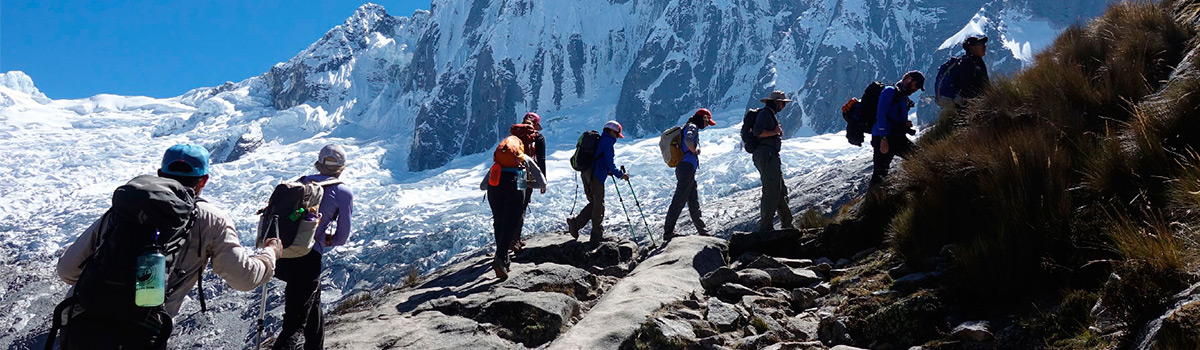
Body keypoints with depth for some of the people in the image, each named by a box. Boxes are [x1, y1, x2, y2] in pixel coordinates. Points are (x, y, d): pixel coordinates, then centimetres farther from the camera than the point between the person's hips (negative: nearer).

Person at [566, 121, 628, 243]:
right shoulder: (608, 141, -6)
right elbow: (609, 162, -12)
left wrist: (606, 171, 24)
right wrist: (620, 174, -3)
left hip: (586, 173, 9)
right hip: (596, 176, -9)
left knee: (594, 203, 16)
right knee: (599, 205, -1)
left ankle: (575, 223, 4)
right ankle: (597, 235, 2)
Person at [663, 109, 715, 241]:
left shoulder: (687, 128, 24)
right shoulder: (693, 127, -6)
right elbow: (688, 140, -26)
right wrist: (695, 151, -10)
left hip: (682, 167, 10)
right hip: (687, 167, -10)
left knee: (693, 201, 15)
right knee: (679, 200, -12)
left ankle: (702, 230, 22)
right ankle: (668, 232, -13)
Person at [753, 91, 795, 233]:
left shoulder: (770, 114, 25)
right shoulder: (765, 113, -7)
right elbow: (758, 132, -20)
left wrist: (778, 133, 14)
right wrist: (775, 132, -11)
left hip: (771, 157, 11)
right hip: (766, 156, -11)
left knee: (781, 191, 13)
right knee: (771, 192, -14)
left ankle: (787, 224, 20)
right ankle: (765, 226, -14)